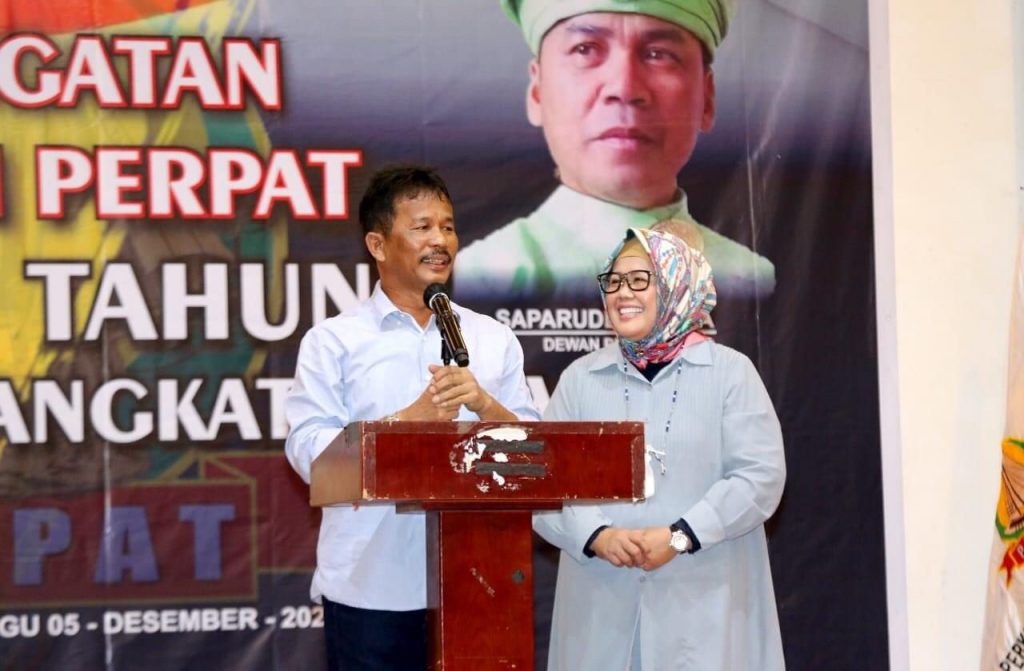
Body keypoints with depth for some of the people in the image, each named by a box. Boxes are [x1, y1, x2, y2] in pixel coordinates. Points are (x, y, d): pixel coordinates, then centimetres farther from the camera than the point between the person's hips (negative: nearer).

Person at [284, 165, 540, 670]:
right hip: (371, 591, -3)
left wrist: (484, 404, -11)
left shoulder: (494, 339, 13)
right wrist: (409, 420, -16)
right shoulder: (333, 341, 2)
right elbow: (309, 451, -8)